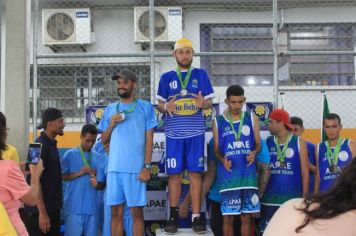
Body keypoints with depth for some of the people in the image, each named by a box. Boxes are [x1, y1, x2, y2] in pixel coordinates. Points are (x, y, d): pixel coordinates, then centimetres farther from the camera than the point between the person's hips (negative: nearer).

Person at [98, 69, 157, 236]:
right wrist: (112, 124, -3)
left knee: (137, 211, 2)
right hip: (114, 168, 3)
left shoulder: (145, 107, 3)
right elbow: (104, 140, 15)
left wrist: (147, 166, -9)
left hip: (136, 168, -3)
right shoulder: (110, 109, 14)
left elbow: (149, 139, -1)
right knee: (116, 212, 7)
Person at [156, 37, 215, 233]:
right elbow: (159, 104, 9)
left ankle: (196, 216, 4)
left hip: (195, 131, 0)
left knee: (195, 172, -1)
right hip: (174, 132, 1)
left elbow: (209, 102, 6)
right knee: (174, 173, 0)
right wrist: (166, 107, -14)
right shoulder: (166, 77, 10)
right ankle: (173, 215, 8)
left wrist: (203, 103, -17)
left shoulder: (201, 74, 8)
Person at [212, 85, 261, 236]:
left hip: (248, 175, 1)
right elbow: (216, 149, 4)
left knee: (246, 217, 7)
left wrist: (254, 152, -16)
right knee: (228, 217, 3)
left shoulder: (252, 119, 5)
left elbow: (258, 144, 7)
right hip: (228, 176, -1)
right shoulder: (218, 122, 3)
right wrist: (222, 160, -17)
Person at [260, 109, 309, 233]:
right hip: (270, 198, 2)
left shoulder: (298, 142, -1)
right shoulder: (267, 142, 6)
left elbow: (305, 171, 0)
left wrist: (305, 196, -4)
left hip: (292, 198, -2)